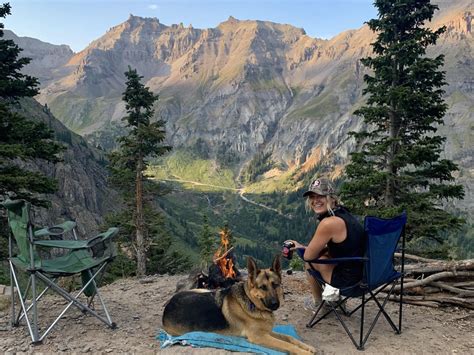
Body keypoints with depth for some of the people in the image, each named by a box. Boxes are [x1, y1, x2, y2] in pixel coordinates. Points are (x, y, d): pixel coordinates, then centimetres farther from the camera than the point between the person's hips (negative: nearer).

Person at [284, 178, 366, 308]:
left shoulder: (329, 223, -24)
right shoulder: (342, 213, 5)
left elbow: (308, 256, -15)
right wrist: (302, 247, 14)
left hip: (348, 278, -8)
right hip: (362, 270, 9)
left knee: (310, 261, 6)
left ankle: (317, 302, 25)